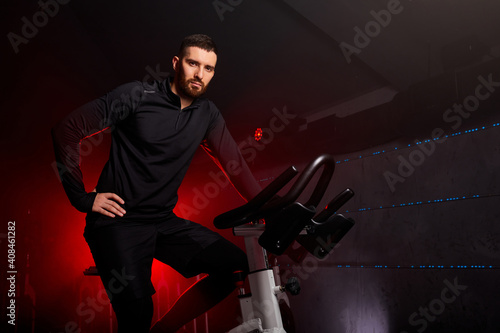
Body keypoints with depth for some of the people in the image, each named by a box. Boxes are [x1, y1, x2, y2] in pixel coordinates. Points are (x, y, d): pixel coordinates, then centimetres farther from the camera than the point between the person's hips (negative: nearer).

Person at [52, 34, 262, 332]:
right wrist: (83, 198, -8)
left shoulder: (207, 114, 5)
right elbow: (66, 130, -6)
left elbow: (235, 164, 3)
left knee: (239, 265, -7)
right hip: (119, 221, -5)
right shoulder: (137, 95, -8)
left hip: (165, 222, 5)